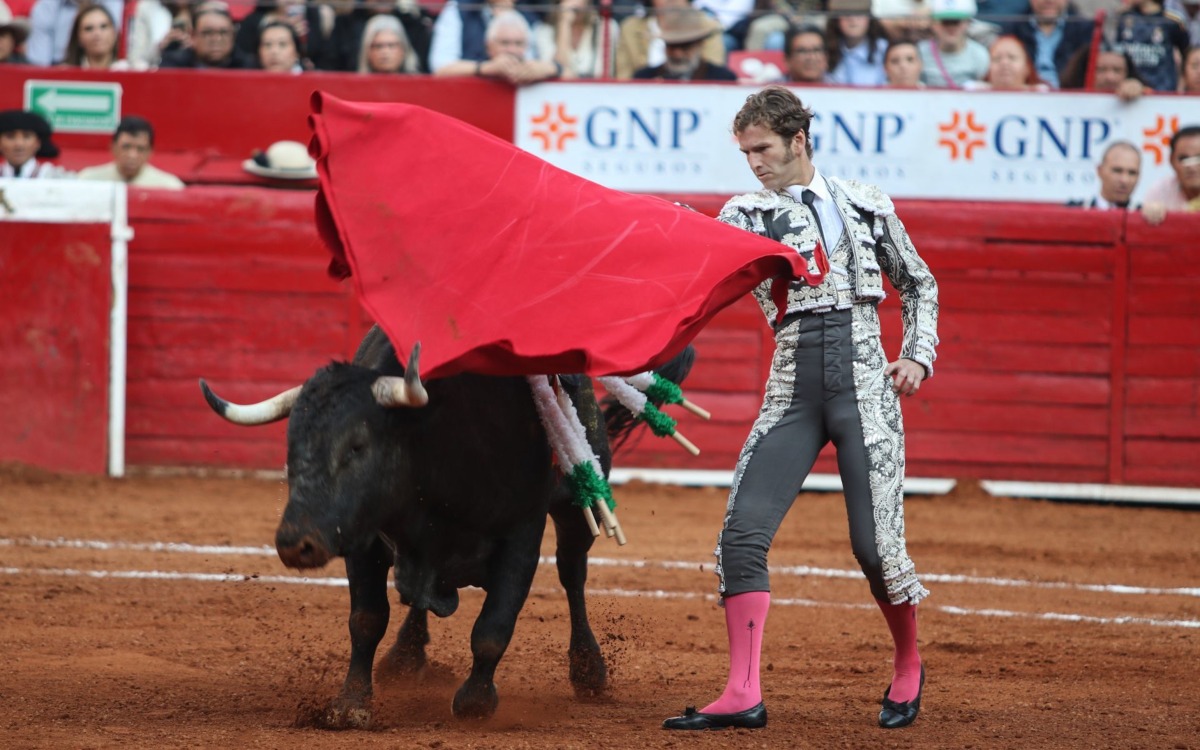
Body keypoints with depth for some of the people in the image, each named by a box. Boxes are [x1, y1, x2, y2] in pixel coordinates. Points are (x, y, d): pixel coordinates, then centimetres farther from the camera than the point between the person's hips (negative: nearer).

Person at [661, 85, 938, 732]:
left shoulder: (867, 206, 11)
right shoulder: (748, 214, 9)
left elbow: (918, 285, 20)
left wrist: (918, 357, 8)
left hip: (864, 386, -1)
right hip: (792, 392, 1)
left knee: (875, 545, -6)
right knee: (743, 532, -12)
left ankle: (907, 669, 20)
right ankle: (743, 696, -9)